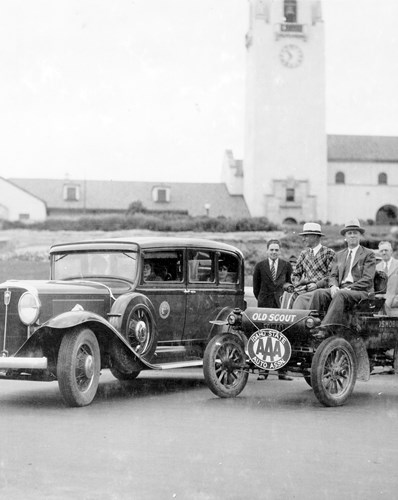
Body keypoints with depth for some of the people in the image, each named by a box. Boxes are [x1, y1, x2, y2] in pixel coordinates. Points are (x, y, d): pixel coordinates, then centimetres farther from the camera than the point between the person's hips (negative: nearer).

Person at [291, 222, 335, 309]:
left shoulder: (328, 253, 2)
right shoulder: (304, 253, 20)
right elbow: (295, 275, 22)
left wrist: (317, 284, -14)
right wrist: (300, 283, 1)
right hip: (307, 290, 4)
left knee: (301, 299, -32)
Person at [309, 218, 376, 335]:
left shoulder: (368, 254, 6)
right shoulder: (339, 255, 23)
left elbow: (367, 279, -5)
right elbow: (333, 276, 16)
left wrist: (348, 288, -17)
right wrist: (334, 286, -9)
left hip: (361, 291, -5)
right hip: (340, 289, 5)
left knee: (340, 295, -36)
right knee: (319, 293, -23)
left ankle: (324, 329, -47)